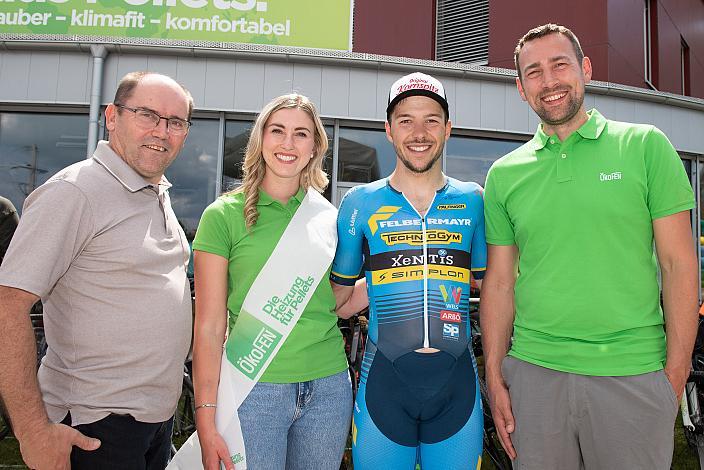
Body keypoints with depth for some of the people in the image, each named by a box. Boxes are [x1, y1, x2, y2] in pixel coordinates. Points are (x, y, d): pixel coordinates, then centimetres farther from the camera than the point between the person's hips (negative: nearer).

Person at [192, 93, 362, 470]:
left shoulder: (328, 216, 6)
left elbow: (339, 304, 11)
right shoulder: (224, 215, -5)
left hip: (328, 386, 4)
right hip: (254, 388, -3)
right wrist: (206, 419, -10)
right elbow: (209, 328, -7)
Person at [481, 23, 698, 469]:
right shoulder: (504, 174, 4)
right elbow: (499, 283, 6)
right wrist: (495, 379, 2)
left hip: (634, 375, -1)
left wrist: (675, 375, -5)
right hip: (534, 373, 2)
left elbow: (679, 266, -1)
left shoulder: (645, 145, 0)